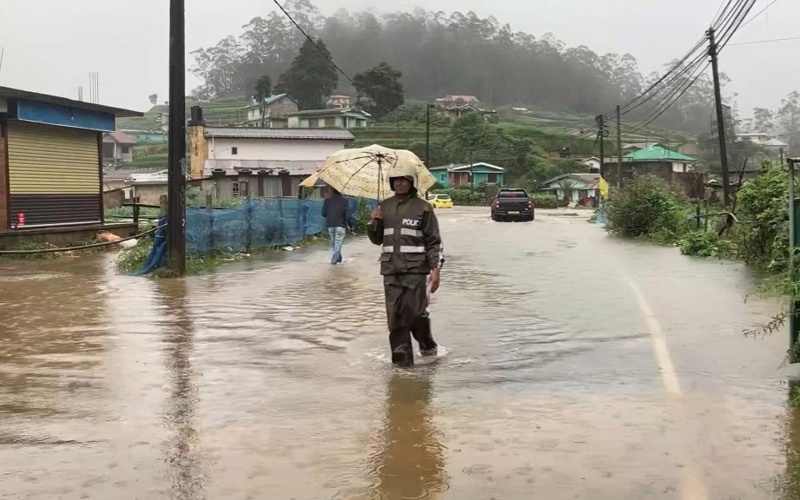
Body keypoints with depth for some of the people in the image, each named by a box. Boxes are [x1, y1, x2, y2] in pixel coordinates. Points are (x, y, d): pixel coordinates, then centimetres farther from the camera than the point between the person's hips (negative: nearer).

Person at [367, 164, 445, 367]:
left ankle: (427, 344, 21)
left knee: (416, 312, -5)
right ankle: (401, 356, 8)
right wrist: (374, 223, -1)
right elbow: (376, 239, 19)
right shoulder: (385, 206, 13)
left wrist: (436, 269, -9)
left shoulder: (423, 207, 1)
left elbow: (434, 242, 0)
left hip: (415, 269, -4)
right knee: (395, 314, 1)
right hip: (391, 269, 4)